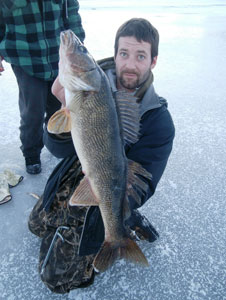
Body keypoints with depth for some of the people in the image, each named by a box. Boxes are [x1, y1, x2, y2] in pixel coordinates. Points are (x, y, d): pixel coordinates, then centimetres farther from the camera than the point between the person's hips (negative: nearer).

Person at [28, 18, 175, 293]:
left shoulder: (159, 122, -21)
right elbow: (58, 148, -20)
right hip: (70, 184, 5)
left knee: (59, 280, 6)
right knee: (36, 224, 31)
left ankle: (129, 223, 17)